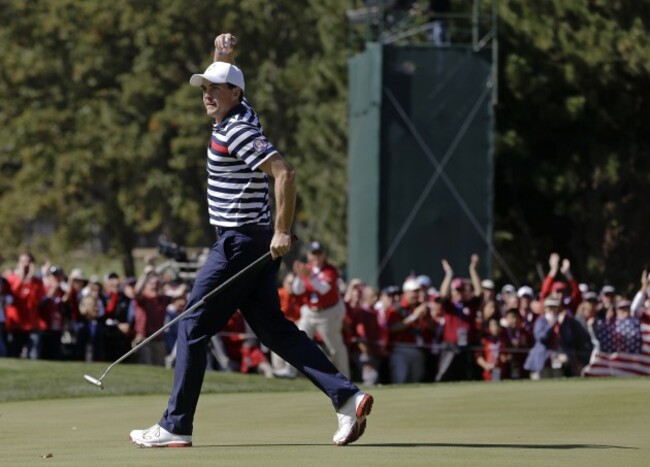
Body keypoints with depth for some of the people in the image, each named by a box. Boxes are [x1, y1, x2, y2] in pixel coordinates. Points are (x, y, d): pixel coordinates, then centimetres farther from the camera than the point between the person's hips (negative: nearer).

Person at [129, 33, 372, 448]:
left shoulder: (239, 131, -15)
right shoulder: (236, 116, 13)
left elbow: (284, 173, -24)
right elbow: (224, 77, 36)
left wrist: (283, 231, -24)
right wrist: (224, 53, 18)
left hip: (240, 243, -10)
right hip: (257, 242, 10)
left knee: (193, 327, -4)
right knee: (272, 327, 9)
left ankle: (176, 426, -1)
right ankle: (346, 397, 1)